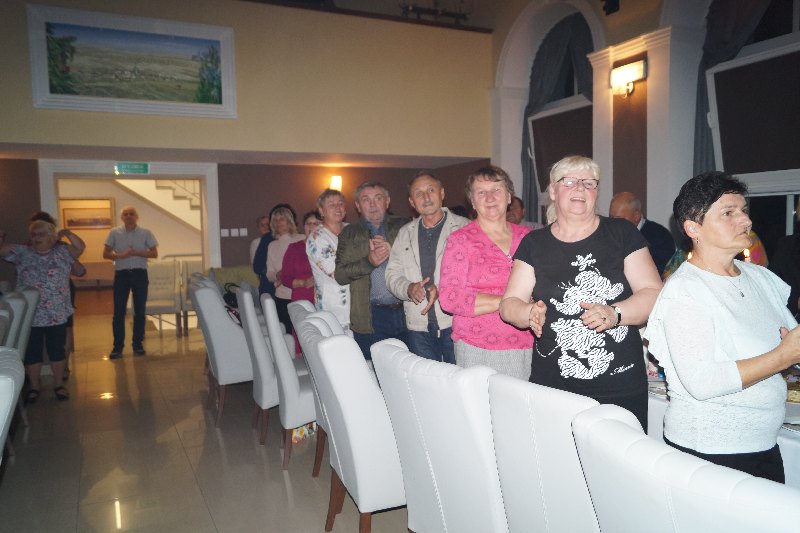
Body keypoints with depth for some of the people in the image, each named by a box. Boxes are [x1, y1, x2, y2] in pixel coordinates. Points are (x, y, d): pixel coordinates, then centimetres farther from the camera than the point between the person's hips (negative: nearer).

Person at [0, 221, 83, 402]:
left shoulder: (62, 253, 1)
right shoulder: (22, 252, 4)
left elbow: (80, 247, -12)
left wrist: (67, 233, -13)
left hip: (56, 315, -1)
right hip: (29, 315, 1)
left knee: (57, 351, 9)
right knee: (31, 352, 9)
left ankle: (58, 384, 24)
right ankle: (34, 386, 26)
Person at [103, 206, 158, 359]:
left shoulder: (146, 233, 2)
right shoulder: (114, 233, 3)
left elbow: (154, 253, 0)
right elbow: (106, 254, 2)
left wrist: (137, 253, -15)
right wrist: (121, 255, -16)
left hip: (140, 273, 0)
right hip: (121, 274, 0)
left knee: (139, 311, 5)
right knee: (119, 311, 0)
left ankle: (138, 344, 15)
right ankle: (117, 346, 7)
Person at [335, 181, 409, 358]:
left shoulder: (403, 226, 9)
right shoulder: (349, 234, 10)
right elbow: (340, 275, 2)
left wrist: (393, 252, -13)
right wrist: (368, 262, -13)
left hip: (407, 313, 1)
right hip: (371, 319, 0)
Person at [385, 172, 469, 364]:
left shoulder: (464, 228, -1)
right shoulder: (405, 233, 14)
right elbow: (392, 274, 11)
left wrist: (441, 290, -21)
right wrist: (409, 289, -10)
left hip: (455, 321, -3)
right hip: (419, 326, 4)